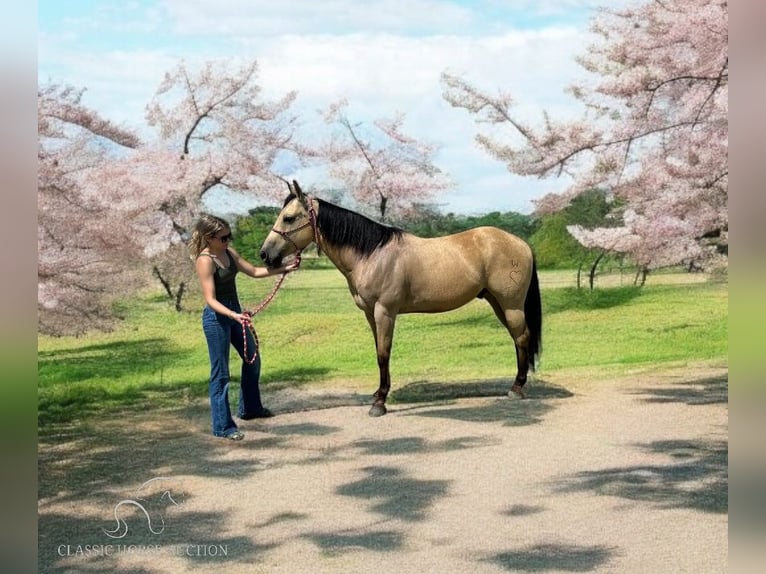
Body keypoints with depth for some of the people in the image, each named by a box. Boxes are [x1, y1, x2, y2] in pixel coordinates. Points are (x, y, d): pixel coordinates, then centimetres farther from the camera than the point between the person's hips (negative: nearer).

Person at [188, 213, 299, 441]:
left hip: (235, 312, 9)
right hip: (217, 317, -9)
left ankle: (250, 408, 40)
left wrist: (283, 269, 3)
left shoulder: (229, 252, 4)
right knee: (220, 373, -1)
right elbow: (210, 299, -25)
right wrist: (234, 316, -38)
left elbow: (254, 271, 11)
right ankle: (223, 426, 9)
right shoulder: (205, 261, -20)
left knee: (253, 360, 22)